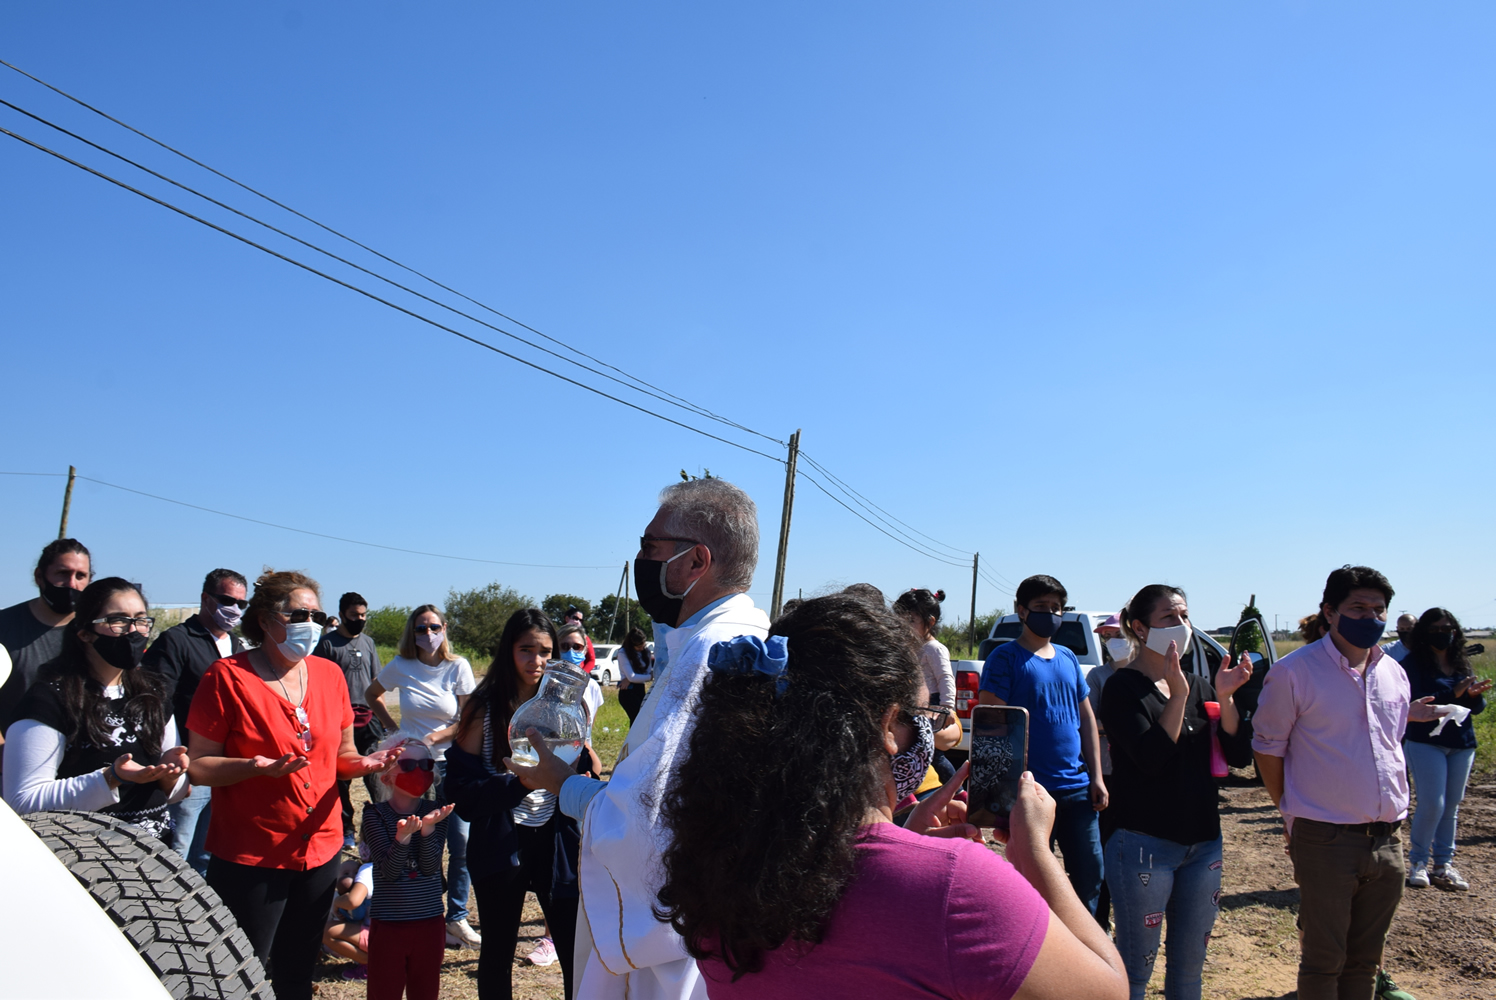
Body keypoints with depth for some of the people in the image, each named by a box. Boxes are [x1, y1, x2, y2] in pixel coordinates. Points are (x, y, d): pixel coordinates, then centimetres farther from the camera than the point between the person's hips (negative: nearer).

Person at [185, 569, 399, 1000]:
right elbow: (197, 767, -11)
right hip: (249, 859, -5)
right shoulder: (227, 676, -10)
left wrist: (366, 763, -9)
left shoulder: (329, 674, 4)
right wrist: (255, 766, -27)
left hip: (320, 850, 5)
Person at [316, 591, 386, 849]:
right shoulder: (328, 642, -2)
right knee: (341, 778, 7)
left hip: (368, 719, 3)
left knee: (376, 774, -2)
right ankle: (345, 829, 18)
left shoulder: (368, 642, 12)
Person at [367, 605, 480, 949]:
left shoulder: (458, 667, -4)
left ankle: (457, 919, 10)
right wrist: (393, 728, 7)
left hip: (452, 765, -1)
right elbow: (372, 694, 18)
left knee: (461, 843, -5)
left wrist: (433, 737, -14)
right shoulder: (400, 667, -1)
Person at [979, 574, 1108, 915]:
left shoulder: (1068, 658, 12)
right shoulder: (1005, 657, -6)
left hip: (1078, 787, 6)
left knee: (1090, 875, 13)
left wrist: (1096, 777, 9)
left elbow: (1087, 718, 16)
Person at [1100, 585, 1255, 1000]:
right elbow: (1151, 758, -22)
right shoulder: (1123, 688, -10)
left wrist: (1224, 698, -15)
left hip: (1203, 844, 6)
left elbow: (1240, 756, 0)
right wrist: (1177, 693, -24)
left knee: (1189, 966, 16)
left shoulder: (1199, 685, 9)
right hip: (1144, 845, -6)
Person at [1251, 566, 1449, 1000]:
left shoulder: (1393, 672, 8)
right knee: (1323, 961, 5)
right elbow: (1267, 748, -4)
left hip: (1388, 839, 5)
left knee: (1364, 959, 16)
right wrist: (1294, 811, 0)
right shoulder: (1294, 671, -11)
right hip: (1325, 840, -5)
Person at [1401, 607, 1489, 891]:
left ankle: (1443, 865, 19)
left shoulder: (1462, 663, 10)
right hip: (1425, 742, -5)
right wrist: (1453, 694, -26)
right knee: (1432, 804, -8)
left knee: (1451, 806, 9)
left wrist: (1475, 695, -13)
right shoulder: (1414, 662, -6)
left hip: (1462, 744, 5)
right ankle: (1418, 862, 10)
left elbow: (1478, 707, 9)